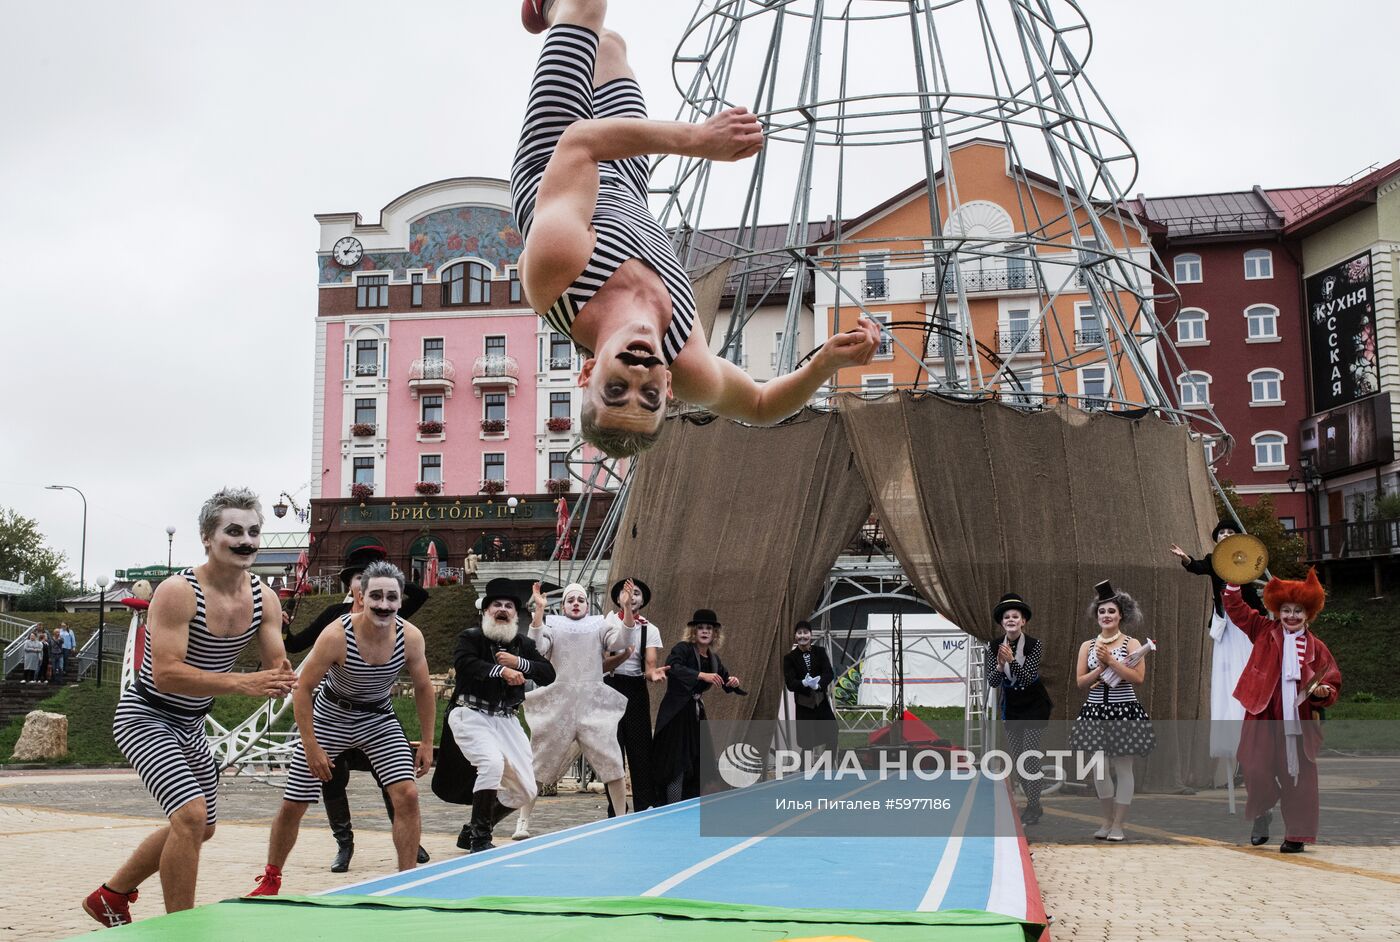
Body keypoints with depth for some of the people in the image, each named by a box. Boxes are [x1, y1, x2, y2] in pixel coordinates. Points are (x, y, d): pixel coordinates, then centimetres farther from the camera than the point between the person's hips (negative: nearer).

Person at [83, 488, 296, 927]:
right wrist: (240, 683, -43)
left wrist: (279, 679, -31)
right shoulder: (178, 592, -26)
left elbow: (276, 667, -6)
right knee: (191, 815, -24)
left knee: (201, 828, 19)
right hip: (145, 717, -8)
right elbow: (165, 674, -34)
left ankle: (111, 895, 39)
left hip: (190, 725, 8)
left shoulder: (264, 599, -7)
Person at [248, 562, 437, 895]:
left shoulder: (411, 637, -20)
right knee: (292, 805, 3)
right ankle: (271, 879, 29)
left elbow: (423, 688, -4)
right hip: (330, 716, -2)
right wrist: (311, 746, -22)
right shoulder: (337, 636, -29)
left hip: (379, 718, 2)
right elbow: (303, 689, -20)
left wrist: (427, 742, -3)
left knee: (407, 795, -16)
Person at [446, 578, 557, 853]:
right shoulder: (470, 637, -2)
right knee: (492, 762, -31)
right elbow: (464, 663, -23)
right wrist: (501, 670, -27)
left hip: (507, 720, 6)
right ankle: (480, 839, -14)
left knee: (525, 791, 4)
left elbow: (549, 674, 0)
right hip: (472, 715, -6)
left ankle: (472, 831, 25)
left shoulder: (523, 644, 11)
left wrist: (518, 663, -13)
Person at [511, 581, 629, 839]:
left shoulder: (599, 625, 14)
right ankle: (522, 823, 10)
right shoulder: (552, 624, 11)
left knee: (612, 765, -4)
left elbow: (619, 641, -4)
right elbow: (537, 648, -7)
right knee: (538, 766, 2)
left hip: (593, 704, 1)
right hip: (557, 706, 0)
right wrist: (539, 610, -15)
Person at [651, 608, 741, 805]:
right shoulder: (683, 648, -11)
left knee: (698, 763, 9)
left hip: (696, 713, 8)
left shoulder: (713, 658, 10)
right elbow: (672, 667, -31)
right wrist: (702, 675, -38)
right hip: (676, 713, -7)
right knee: (676, 764, -8)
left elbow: (724, 681, 24)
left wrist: (733, 681, 0)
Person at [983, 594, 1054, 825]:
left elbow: (1027, 677, -23)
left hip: (1034, 706, -5)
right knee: (1016, 760, 9)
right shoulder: (995, 647, -7)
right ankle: (1034, 804, 23)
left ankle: (1032, 808, -1)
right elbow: (992, 682, -10)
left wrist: (1011, 660, -38)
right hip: (1011, 707, 5)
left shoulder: (1034, 645, -17)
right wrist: (1000, 666, -29)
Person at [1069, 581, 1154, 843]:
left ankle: (1118, 824, 9)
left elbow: (1138, 677, -12)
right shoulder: (1088, 646, 7)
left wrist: (1111, 660, -15)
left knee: (1123, 768, 0)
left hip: (1125, 711, -3)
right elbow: (1080, 682, 3)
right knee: (1099, 769, 5)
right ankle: (1107, 820, 20)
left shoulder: (1131, 643, -1)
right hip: (1095, 712, 3)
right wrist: (1101, 667, -10)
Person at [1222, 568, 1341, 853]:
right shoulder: (1265, 632, 7)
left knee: (1298, 777, 2)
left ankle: (1297, 834, 13)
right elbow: (1237, 609, 7)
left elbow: (1333, 683, 6)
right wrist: (1234, 582, -5)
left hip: (1298, 720, -1)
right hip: (1262, 717, 1)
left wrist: (1324, 691, -16)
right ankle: (1262, 814, 27)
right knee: (1256, 769, -2)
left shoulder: (1316, 648, 3)